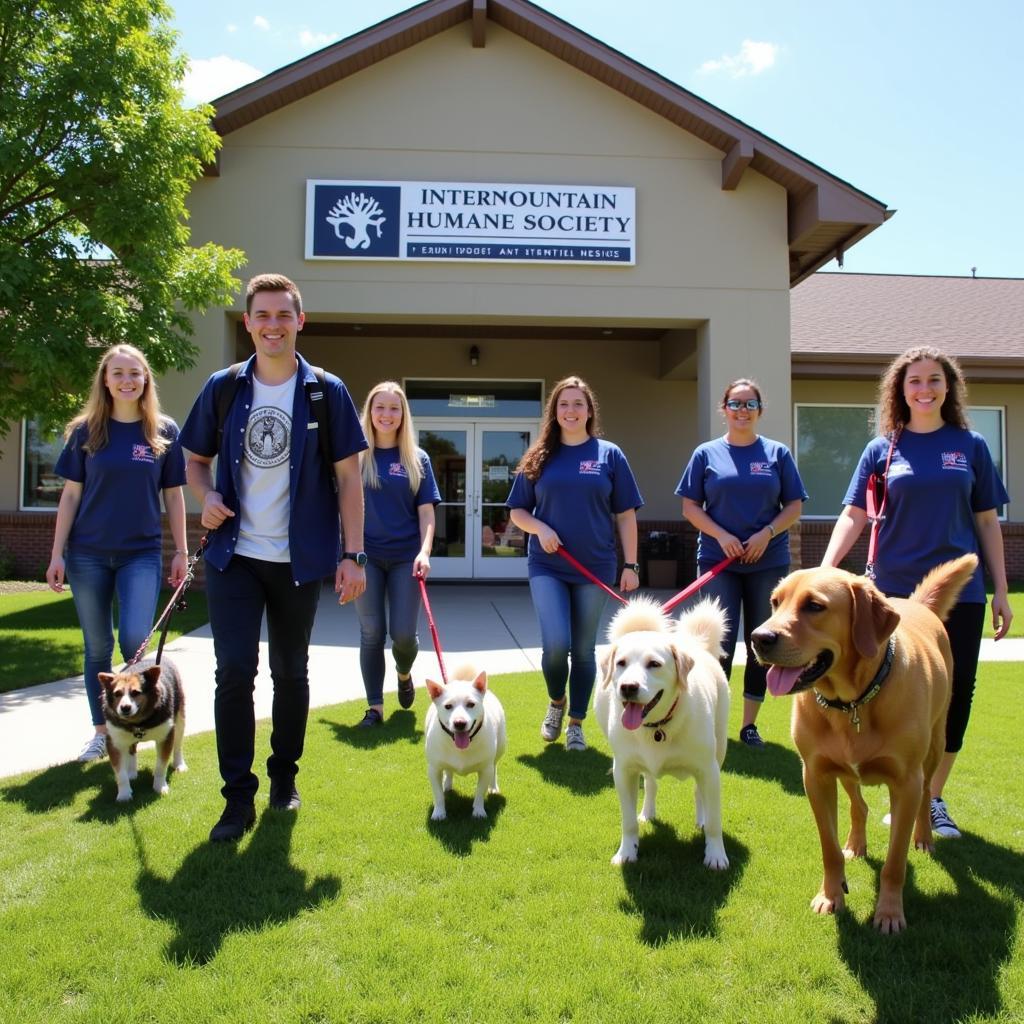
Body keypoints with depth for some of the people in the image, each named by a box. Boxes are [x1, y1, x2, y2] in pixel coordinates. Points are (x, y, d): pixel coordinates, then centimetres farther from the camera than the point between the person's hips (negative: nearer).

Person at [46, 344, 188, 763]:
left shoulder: (164, 431, 1)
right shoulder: (85, 431, 2)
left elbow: (173, 495, 5)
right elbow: (71, 495, 3)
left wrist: (181, 551, 3)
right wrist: (57, 554, -1)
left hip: (142, 553, -1)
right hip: (88, 554, 1)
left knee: (134, 640, -13)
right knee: (98, 646, 8)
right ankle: (101, 731, 21)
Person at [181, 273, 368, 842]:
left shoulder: (326, 392, -2)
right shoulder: (223, 388, 3)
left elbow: (348, 476, -2)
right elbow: (196, 460, 14)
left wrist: (353, 555, -8)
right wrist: (207, 497, -9)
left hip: (299, 559, -1)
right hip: (234, 555, 1)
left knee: (291, 672, 11)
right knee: (234, 671, -6)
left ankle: (284, 775, 29)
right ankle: (239, 796, 5)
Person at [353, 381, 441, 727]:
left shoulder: (417, 459, 4)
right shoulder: (356, 456, 4)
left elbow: (426, 511, 2)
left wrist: (424, 552, -12)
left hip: (405, 557, 0)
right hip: (366, 556, 0)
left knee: (403, 633, -2)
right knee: (372, 634, 1)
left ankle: (404, 674, 32)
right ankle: (374, 707, 12)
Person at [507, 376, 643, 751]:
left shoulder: (609, 455, 3)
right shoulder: (539, 457, 6)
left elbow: (625, 515, 3)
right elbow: (517, 511, 10)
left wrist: (631, 565, -1)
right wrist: (539, 528, -11)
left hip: (595, 567, 0)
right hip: (547, 566, 0)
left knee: (583, 649, 7)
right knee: (556, 644, -12)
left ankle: (576, 724, 22)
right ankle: (556, 701, 18)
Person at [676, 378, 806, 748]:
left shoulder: (777, 453, 5)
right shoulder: (706, 453, 3)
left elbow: (794, 506, 5)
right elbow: (690, 507, 3)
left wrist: (767, 533, -12)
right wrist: (721, 536, -12)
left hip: (768, 562, 2)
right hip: (718, 561, -1)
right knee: (720, 644, -4)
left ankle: (749, 723, 20)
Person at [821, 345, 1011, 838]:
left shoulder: (970, 446, 6)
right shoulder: (882, 449, 3)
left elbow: (987, 521, 8)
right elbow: (853, 516, -3)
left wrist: (1001, 590, 5)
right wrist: (824, 571, -17)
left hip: (960, 593, 1)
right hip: (897, 593, -1)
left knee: (954, 694, 4)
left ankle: (934, 799, 21)